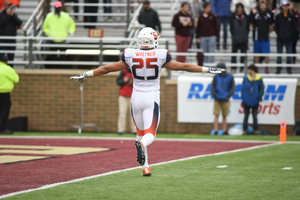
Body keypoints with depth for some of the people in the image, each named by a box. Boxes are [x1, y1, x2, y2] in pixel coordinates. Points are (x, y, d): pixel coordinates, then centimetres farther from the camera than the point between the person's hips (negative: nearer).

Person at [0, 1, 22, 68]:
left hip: (12, 39, 4)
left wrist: (13, 15, -10)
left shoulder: (14, 14, 11)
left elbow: (19, 23, -1)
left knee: (11, 56, 6)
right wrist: (7, 15, -15)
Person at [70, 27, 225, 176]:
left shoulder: (130, 56, -4)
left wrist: (85, 75, 15)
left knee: (140, 131, 18)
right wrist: (208, 70, 8)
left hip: (136, 97, 2)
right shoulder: (160, 57, -7)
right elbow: (183, 66, -1)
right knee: (150, 134, -4)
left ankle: (145, 167, 14)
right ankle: (142, 144, -39)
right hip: (152, 98, -2)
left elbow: (107, 68, 3)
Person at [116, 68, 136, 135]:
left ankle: (134, 129, 1)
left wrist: (132, 83, -19)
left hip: (132, 96, -1)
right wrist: (124, 81, -15)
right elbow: (118, 81, 4)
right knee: (122, 112, -5)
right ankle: (121, 129, -4)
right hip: (123, 96, 1)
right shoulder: (123, 71, 5)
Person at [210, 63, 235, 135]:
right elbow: (212, 87, 2)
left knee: (224, 116, 6)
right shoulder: (216, 77, 2)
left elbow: (233, 88, 3)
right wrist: (215, 96, -8)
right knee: (216, 116, -4)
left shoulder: (230, 77, 1)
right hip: (217, 100, 0)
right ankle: (215, 131, -6)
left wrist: (228, 96, -8)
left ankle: (224, 132, 10)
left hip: (225, 100, 0)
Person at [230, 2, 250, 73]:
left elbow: (248, 27, 10)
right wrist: (233, 36, -3)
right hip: (235, 39, -2)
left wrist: (245, 35, 2)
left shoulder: (246, 17, 6)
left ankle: (242, 68, 12)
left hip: (244, 40, 2)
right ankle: (233, 68, 3)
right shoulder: (233, 17, 1)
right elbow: (231, 28, 3)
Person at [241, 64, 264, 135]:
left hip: (255, 102, -1)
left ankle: (256, 130, 10)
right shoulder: (246, 78, 3)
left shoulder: (259, 79, -2)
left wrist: (259, 98, -10)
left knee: (255, 116, 6)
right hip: (247, 101, 1)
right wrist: (243, 98, -4)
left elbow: (261, 89, -2)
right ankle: (244, 130, 7)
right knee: (246, 116, 4)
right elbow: (242, 88, 4)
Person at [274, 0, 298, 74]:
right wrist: (280, 35, -8)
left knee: (289, 54, 1)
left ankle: (289, 69, 9)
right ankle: (278, 68, 9)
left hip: (289, 39, 0)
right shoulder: (278, 16, 2)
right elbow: (275, 27, 2)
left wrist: (290, 35, -7)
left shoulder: (292, 17, 3)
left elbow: (294, 27, 3)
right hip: (280, 39, 0)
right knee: (279, 54, 2)